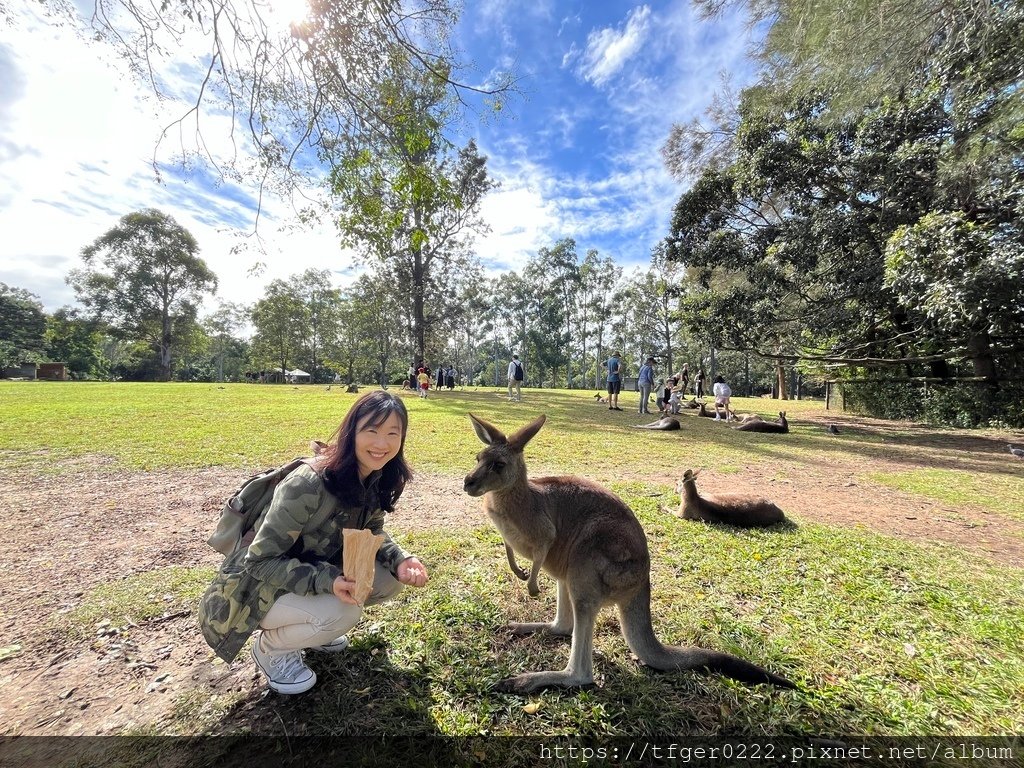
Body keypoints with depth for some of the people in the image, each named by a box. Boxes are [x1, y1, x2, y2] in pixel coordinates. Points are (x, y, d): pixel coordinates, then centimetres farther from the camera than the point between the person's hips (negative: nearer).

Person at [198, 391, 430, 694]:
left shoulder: (377, 480, -12)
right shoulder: (307, 484, -34)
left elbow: (372, 533, 1)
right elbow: (261, 560, -26)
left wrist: (400, 558, -19)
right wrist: (327, 581, -38)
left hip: (316, 569, 7)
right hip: (258, 587, -7)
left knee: (391, 578, -11)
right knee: (342, 613, -30)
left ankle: (312, 626, 14)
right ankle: (270, 646, 3)